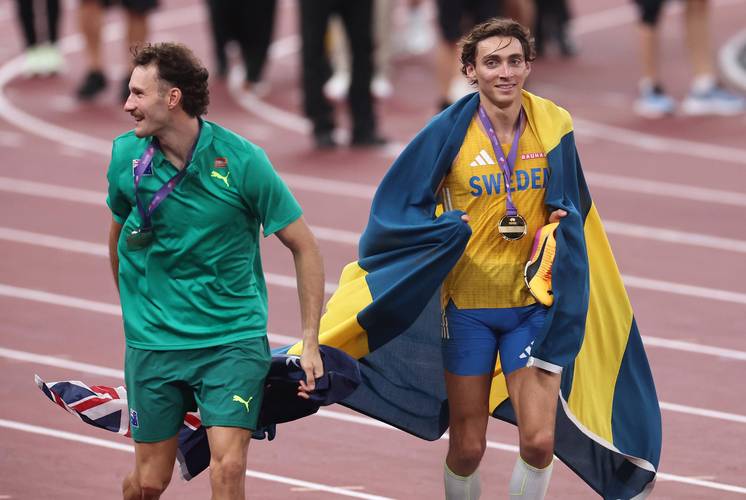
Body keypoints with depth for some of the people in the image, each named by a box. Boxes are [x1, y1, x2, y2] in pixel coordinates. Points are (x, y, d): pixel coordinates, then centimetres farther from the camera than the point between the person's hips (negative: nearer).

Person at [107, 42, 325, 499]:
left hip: (233, 337, -3)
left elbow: (304, 247, -5)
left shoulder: (240, 160, -12)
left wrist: (311, 343, -7)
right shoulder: (127, 156, -2)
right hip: (154, 341, 3)